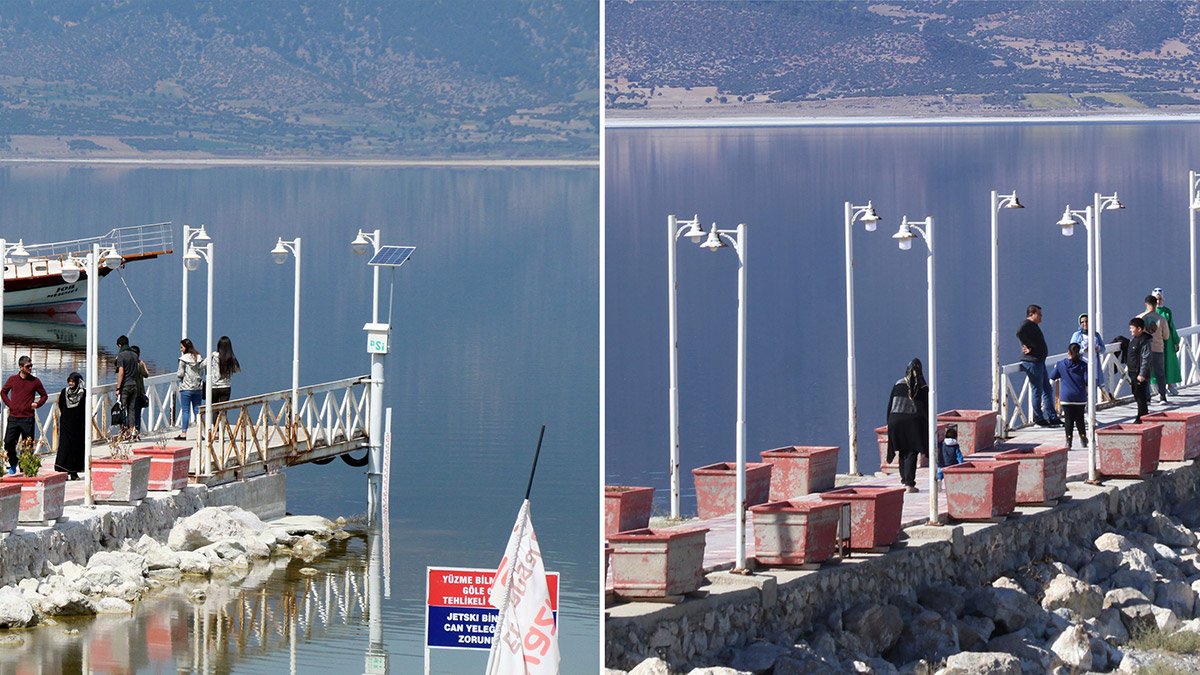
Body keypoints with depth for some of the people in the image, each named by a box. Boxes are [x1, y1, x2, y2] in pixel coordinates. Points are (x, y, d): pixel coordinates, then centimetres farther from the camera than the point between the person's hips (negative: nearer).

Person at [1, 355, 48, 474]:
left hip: (28, 418, -1)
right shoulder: (12, 379, 4)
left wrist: (37, 404, -4)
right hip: (13, 417, 1)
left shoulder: (35, 381, 2)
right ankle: (13, 463, 22)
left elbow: (44, 396, 13)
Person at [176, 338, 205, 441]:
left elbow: (180, 374, -11)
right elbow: (202, 372, 7)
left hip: (186, 387, -5)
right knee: (197, 410, 9)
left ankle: (183, 434, -4)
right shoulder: (199, 357, 5)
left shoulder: (183, 358, -10)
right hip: (198, 387, 5)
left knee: (185, 410, -2)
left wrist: (177, 374, 10)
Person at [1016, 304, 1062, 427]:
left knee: (1047, 390, 12)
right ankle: (1038, 418, 3)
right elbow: (1019, 333, -32)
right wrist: (1029, 347, -23)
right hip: (1032, 362, -11)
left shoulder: (1033, 325, 20)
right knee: (1037, 391, -4)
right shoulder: (1026, 325, -13)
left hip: (1039, 362, 11)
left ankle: (1052, 417, 16)